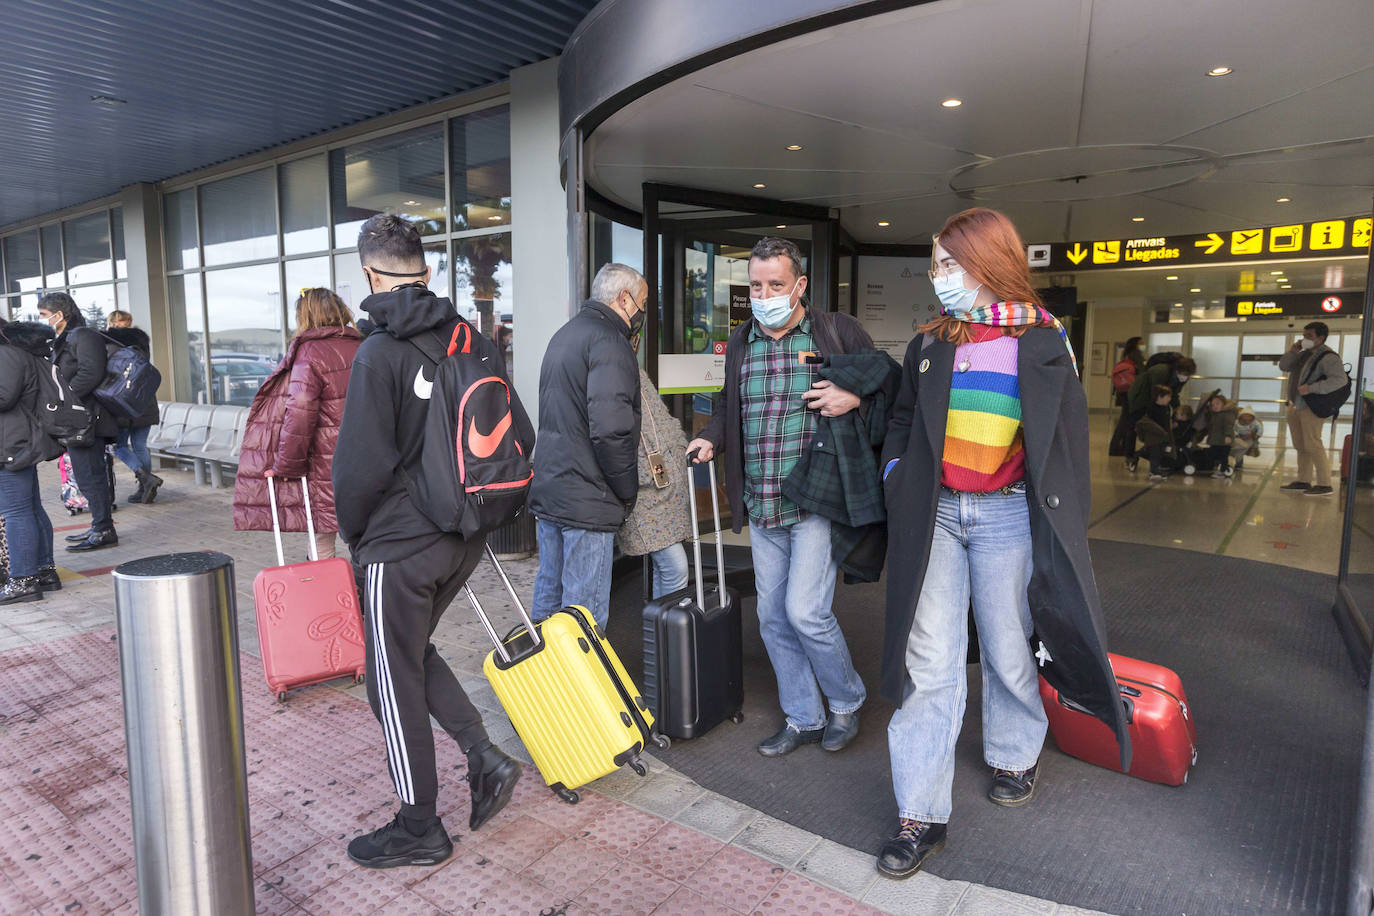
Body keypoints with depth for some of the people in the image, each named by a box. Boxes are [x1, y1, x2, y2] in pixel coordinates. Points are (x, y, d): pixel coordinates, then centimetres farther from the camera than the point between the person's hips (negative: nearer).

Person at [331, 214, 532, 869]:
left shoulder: (380, 353, -17)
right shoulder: (476, 342, 2)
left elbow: (360, 464, -19)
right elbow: (520, 437, 5)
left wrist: (352, 531, 0)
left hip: (400, 544, -7)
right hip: (466, 540, 7)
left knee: (395, 680, 10)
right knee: (413, 653, 26)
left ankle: (419, 830, 25)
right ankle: (485, 758, 19)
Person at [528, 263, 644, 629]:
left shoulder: (564, 334, 18)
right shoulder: (608, 341, -14)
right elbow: (610, 430, -25)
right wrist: (627, 492, -10)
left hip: (546, 489, 10)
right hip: (586, 500, -10)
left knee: (548, 595, 20)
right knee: (585, 614, -2)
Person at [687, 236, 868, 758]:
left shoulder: (838, 332, -2)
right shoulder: (740, 343, 13)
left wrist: (856, 396, -16)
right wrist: (709, 439, 6)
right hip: (761, 506, 6)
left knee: (804, 611, -9)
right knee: (773, 617, 11)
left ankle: (847, 700, 20)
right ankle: (803, 719, 29)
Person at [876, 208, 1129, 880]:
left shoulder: (1042, 340, 1)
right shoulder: (930, 341, 9)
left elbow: (1067, 434, 4)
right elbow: (903, 416, 20)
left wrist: (1058, 521, -1)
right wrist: (896, 472, 6)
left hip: (1006, 516, -2)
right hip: (934, 514, 2)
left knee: (1008, 650, 12)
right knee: (928, 660, 0)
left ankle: (1015, 754, 42)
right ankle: (921, 817, 9)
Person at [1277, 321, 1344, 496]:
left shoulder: (1328, 357, -12)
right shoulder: (1304, 354, 14)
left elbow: (1339, 380, -22)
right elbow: (1283, 366, 21)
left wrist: (1311, 388, -27)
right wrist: (1292, 351, 6)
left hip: (1312, 408, -9)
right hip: (1295, 406, 9)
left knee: (1313, 445, -10)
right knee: (1301, 446, 12)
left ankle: (1324, 485, -6)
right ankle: (1303, 481, 20)